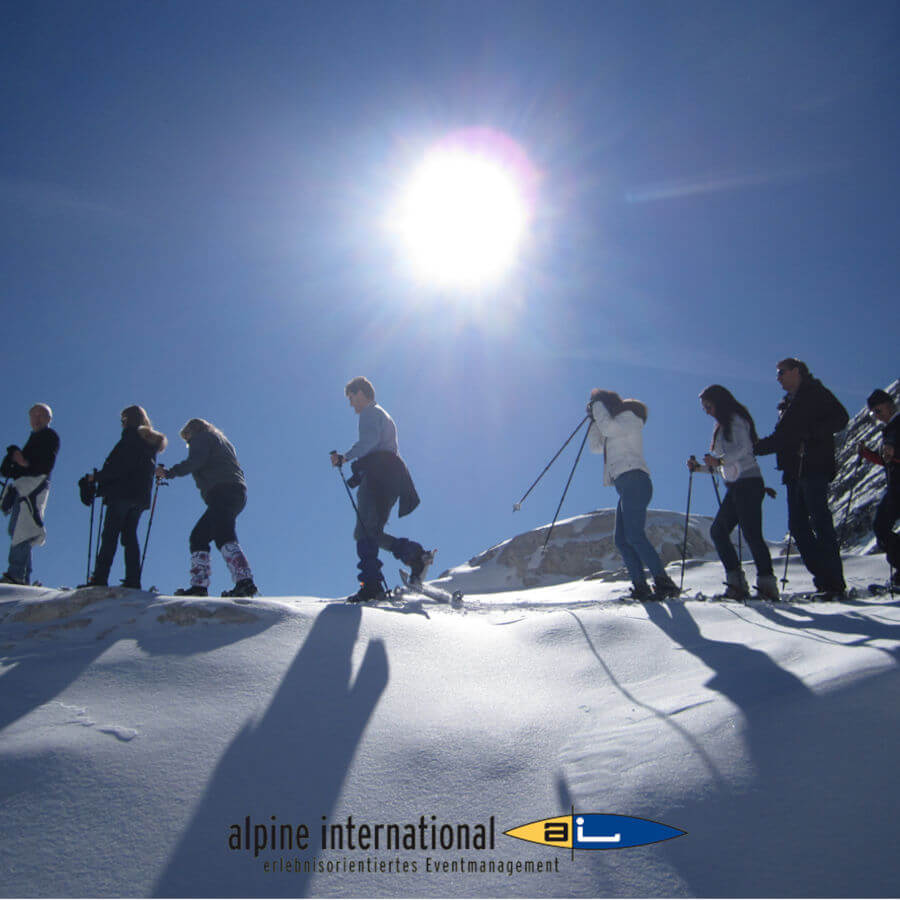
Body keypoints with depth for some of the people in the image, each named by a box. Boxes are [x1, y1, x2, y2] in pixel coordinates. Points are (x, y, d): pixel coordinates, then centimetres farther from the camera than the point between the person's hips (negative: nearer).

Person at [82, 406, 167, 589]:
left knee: (110, 535, -8)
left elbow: (117, 465, -13)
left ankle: (100, 578, -13)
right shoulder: (151, 441, 19)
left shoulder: (131, 436, -5)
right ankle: (133, 580, -1)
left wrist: (97, 477, -5)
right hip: (141, 495, 8)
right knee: (130, 536, 8)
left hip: (122, 492, -8)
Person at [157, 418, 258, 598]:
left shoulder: (201, 438, 9)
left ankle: (245, 581, -37)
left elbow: (194, 461, -11)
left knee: (223, 536, -23)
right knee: (199, 536, 9)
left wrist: (170, 473, -6)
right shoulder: (221, 440, 35)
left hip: (223, 492, -10)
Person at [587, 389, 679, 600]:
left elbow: (607, 426, -14)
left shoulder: (629, 417, 2)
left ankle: (664, 584, -23)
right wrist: (593, 419, 25)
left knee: (634, 535, -19)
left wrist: (597, 404, 0)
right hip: (626, 486, 10)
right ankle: (640, 587, -2)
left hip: (634, 481, -10)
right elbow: (596, 446, 33)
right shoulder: (617, 429, 29)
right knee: (622, 540, 2)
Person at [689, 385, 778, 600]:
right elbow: (718, 466, 26)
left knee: (751, 533, -14)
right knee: (718, 530, 0)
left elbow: (744, 448, -20)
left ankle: (767, 583, -12)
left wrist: (720, 460, -31)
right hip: (735, 486, 10)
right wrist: (699, 468, 12)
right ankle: (736, 582, -3)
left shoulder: (735, 419, -4)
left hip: (747, 482, -10)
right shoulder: (722, 427, 23)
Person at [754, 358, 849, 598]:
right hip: (794, 471, 8)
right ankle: (823, 578, 4)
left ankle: (835, 582, -12)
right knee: (798, 526, 2)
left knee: (820, 522, -13)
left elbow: (840, 419, -10)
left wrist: (812, 432, -21)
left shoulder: (816, 393, 2)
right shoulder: (789, 403, 25)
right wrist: (753, 447, 21)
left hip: (814, 468, -8)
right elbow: (780, 439, 28)